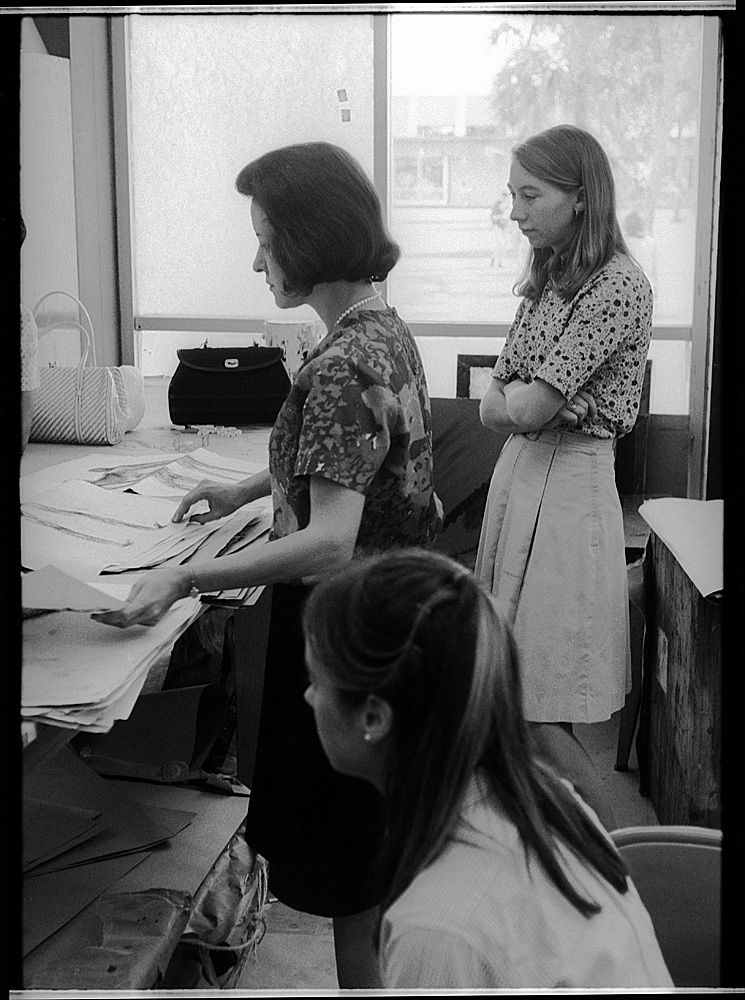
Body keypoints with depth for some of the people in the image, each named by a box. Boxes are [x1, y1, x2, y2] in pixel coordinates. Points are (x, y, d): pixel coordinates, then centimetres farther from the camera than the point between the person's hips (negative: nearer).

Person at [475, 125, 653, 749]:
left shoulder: (619, 285, -14)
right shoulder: (548, 280, 14)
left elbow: (529, 407, -17)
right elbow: (492, 409, 13)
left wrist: (516, 397, 2)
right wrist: (528, 403, -5)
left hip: (570, 483, -8)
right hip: (517, 469, 8)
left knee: (544, 719, -3)